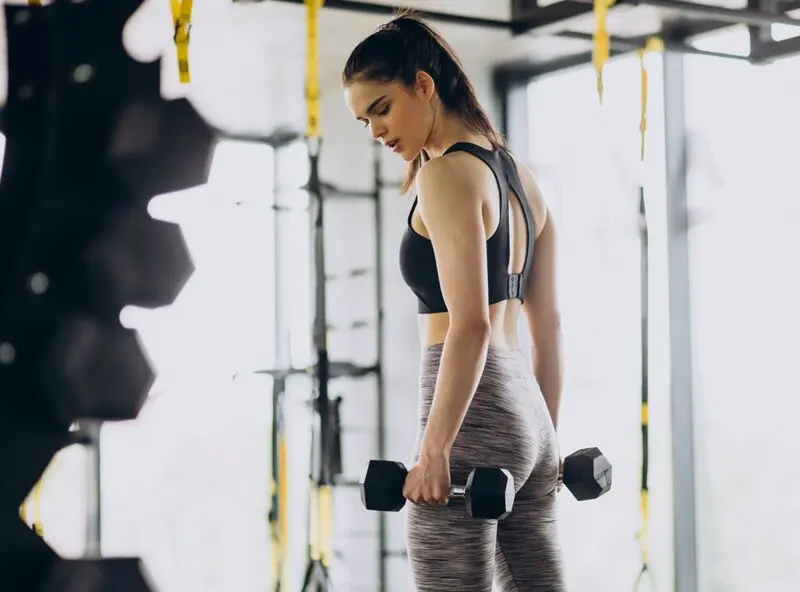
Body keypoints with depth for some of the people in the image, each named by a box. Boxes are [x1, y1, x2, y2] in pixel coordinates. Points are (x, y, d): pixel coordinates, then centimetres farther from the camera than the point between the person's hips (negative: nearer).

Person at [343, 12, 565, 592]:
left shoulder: (448, 174, -10)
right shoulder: (519, 172, 16)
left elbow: (471, 325, -19)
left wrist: (433, 449, -20)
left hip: (477, 417, -9)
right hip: (527, 414, 9)